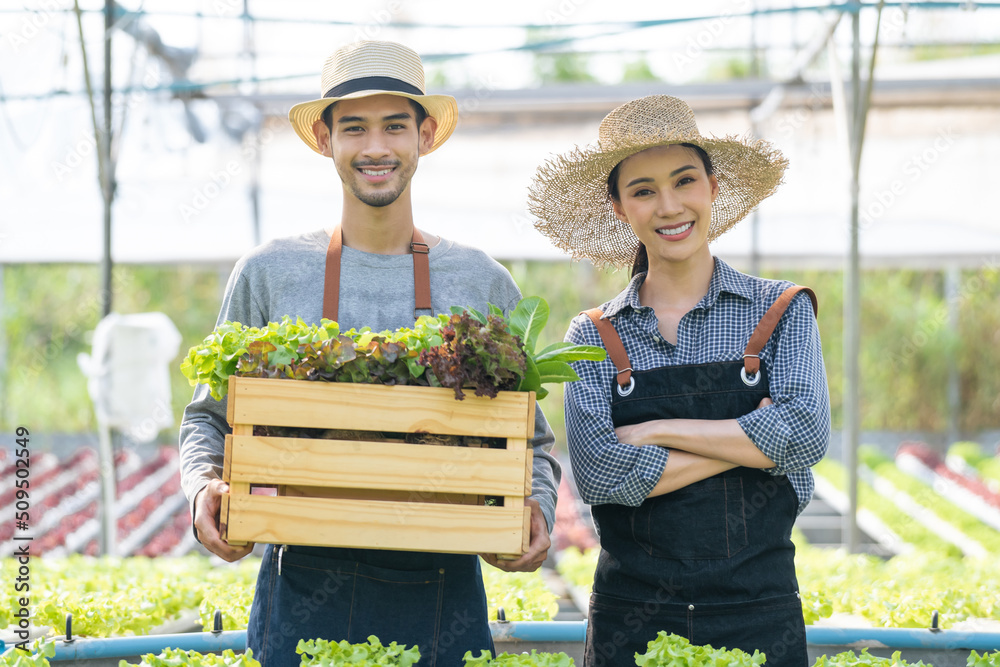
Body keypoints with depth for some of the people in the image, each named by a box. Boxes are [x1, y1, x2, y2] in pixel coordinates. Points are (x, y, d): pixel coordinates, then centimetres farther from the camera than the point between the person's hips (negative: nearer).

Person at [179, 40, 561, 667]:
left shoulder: (484, 284, 7)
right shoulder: (268, 274, 5)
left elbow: (531, 442, 12)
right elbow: (209, 419, 12)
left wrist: (536, 511, -8)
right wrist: (205, 487, -9)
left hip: (442, 601, 1)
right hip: (304, 592, -1)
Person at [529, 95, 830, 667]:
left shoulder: (782, 311, 3)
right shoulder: (595, 337, 3)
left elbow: (807, 433, -13)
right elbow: (600, 474, -11)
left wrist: (655, 432, -10)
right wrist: (751, 440, -11)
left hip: (758, 615, 0)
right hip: (630, 618, 0)